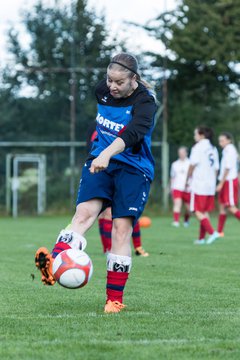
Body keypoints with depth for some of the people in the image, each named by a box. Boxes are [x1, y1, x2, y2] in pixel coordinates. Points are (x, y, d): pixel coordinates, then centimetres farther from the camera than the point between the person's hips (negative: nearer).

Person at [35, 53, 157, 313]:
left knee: (121, 228, -11)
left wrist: (107, 154, -52)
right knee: (84, 211, -20)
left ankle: (115, 299, -4)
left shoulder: (144, 103, -17)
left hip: (133, 168, -4)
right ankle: (53, 264, -46)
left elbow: (131, 134, -36)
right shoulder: (102, 90, 1)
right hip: (99, 162, 4)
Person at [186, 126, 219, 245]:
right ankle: (201, 238, 12)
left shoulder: (198, 147, -8)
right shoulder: (213, 148, 15)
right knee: (205, 211, 12)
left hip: (199, 184, -7)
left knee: (198, 212, -6)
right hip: (210, 185, 7)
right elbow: (216, 168, 16)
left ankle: (212, 232, -19)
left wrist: (187, 178, -1)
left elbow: (193, 165, -12)